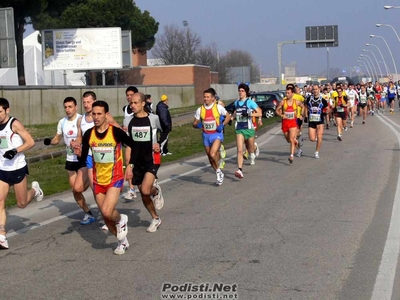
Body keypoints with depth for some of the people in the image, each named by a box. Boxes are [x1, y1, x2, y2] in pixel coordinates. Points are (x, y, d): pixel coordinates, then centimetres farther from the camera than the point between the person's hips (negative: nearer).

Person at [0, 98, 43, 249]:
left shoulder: (14, 124, -14)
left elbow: (30, 142, -15)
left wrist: (15, 151, -27)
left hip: (18, 169, -5)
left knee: (21, 204, 7)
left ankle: (34, 189, 38)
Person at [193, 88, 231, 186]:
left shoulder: (218, 107, -7)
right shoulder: (200, 110, 0)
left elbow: (228, 116, 5)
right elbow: (194, 123, 7)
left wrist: (222, 125, -11)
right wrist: (198, 125, -17)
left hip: (217, 134, -4)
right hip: (206, 135, 4)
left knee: (213, 154, -24)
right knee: (210, 158, 10)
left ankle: (218, 171, 2)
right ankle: (220, 174, 31)